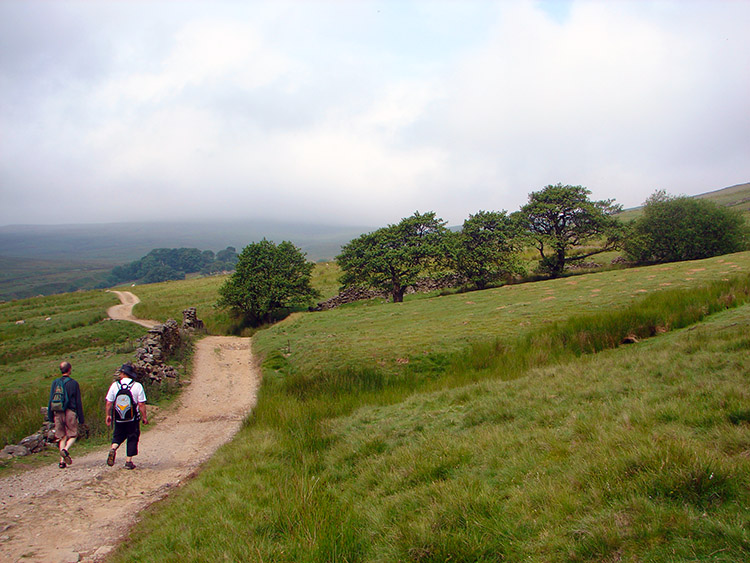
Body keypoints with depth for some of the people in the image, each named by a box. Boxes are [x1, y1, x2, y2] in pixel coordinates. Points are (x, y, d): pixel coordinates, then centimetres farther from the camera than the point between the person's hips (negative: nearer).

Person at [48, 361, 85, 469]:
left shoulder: (55, 383, 6)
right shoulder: (73, 383, -3)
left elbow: (50, 401, 6)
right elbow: (78, 402, -2)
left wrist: (50, 416, 12)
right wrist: (81, 417, 2)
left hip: (58, 413, 3)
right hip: (70, 412, -3)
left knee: (62, 437, 10)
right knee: (73, 435, 6)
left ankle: (62, 461, 4)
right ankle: (65, 450, -21)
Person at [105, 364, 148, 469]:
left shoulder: (114, 385, -3)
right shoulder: (137, 386, -8)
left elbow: (109, 403, 0)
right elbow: (141, 404, -9)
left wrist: (108, 415, 13)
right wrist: (145, 417, 0)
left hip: (118, 418, 2)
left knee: (118, 436, 20)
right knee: (132, 439, 9)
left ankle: (113, 448, -8)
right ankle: (129, 461, 7)